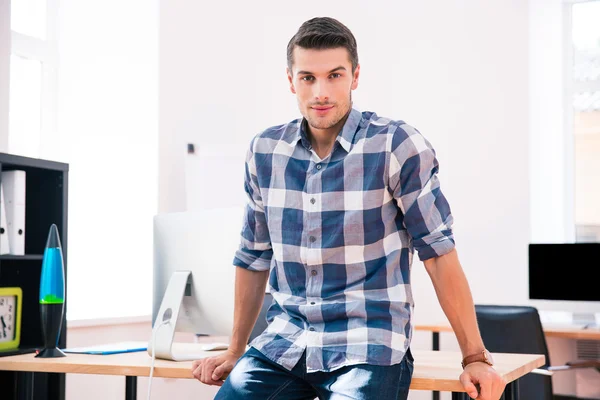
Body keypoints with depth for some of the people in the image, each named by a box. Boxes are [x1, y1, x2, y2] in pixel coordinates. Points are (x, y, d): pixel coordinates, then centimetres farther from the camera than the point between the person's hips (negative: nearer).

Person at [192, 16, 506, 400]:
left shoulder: (397, 145, -9)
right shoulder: (265, 151, 4)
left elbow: (439, 252, -7)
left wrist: (476, 358, -9)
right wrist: (235, 352, 20)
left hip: (369, 344, -4)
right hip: (284, 341, 4)